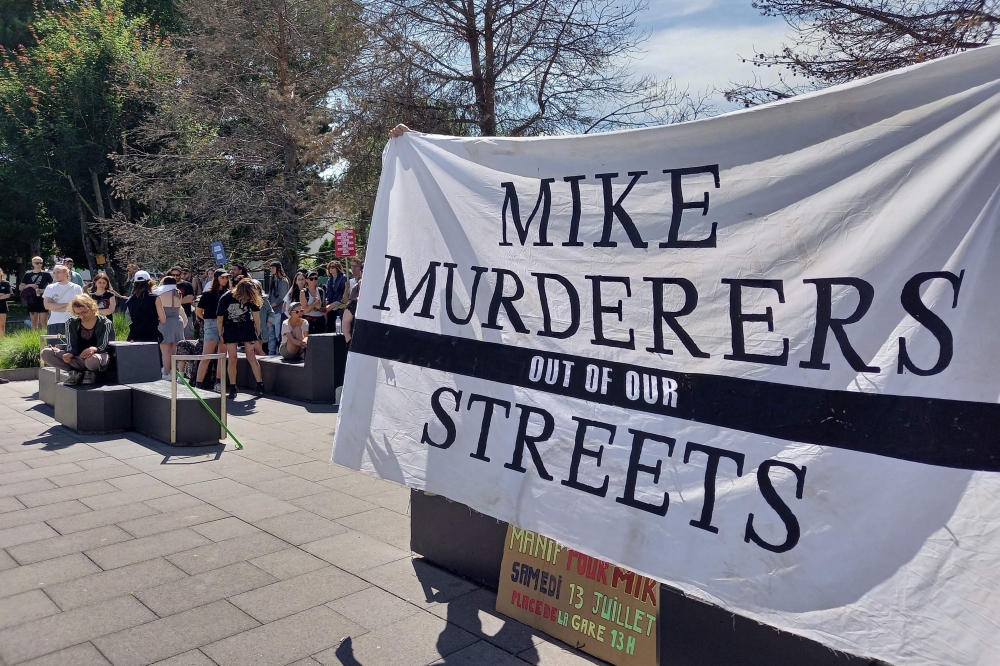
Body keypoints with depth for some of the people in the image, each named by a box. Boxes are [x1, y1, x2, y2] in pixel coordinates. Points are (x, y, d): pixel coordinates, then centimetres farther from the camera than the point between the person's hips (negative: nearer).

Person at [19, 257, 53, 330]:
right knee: (34, 322, 9)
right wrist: (29, 285, -9)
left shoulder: (46, 274, 3)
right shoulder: (28, 275, 9)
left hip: (43, 300, -3)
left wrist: (43, 290, -13)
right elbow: (20, 287, 10)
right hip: (32, 301, 3)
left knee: (44, 322, -7)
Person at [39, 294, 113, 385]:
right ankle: (75, 373, -15)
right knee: (46, 353, -14)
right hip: (78, 358, 4)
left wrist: (94, 349, -36)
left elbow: (103, 347, -11)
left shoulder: (105, 324, -5)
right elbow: (71, 346, 1)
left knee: (92, 360, -43)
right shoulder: (72, 323, 6)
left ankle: (90, 373, -6)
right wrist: (69, 354, -24)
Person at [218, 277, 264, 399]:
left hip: (247, 328, 1)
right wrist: (220, 335, 1)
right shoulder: (226, 298, -17)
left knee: (251, 357, -3)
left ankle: (260, 385, 2)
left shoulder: (251, 299, -13)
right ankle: (232, 388, 7)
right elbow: (220, 318, -5)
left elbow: (256, 317, -1)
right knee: (232, 359, -3)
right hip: (230, 329, 0)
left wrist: (258, 335, 3)